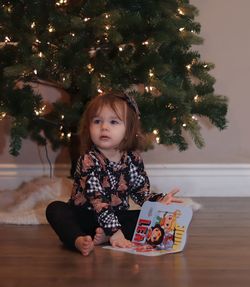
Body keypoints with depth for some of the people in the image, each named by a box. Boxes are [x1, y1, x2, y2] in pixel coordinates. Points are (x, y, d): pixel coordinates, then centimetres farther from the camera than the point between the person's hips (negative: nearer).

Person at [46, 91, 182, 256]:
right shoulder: (89, 160, -18)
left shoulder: (133, 159, -2)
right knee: (55, 209, -27)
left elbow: (142, 193, 5)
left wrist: (160, 200, -17)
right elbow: (98, 201, -27)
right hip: (84, 216, -4)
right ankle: (79, 241, -52)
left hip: (118, 216, 4)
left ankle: (104, 237, -31)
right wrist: (114, 231, -36)